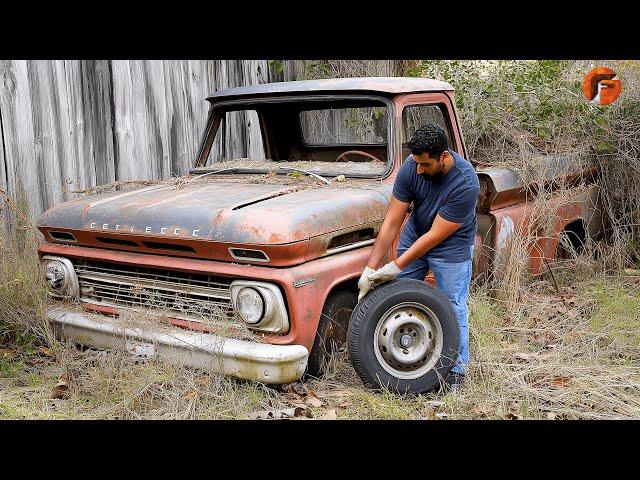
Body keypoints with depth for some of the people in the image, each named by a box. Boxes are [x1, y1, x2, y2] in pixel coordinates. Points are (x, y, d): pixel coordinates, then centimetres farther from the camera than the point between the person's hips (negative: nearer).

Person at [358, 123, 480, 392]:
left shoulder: (465, 184, -33)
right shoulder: (411, 167, -22)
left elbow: (436, 236, -29)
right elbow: (392, 221, -19)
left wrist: (396, 267, -28)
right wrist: (370, 268, -23)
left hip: (451, 245, -4)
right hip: (414, 236, 4)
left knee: (453, 307, -2)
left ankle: (457, 370, 13)